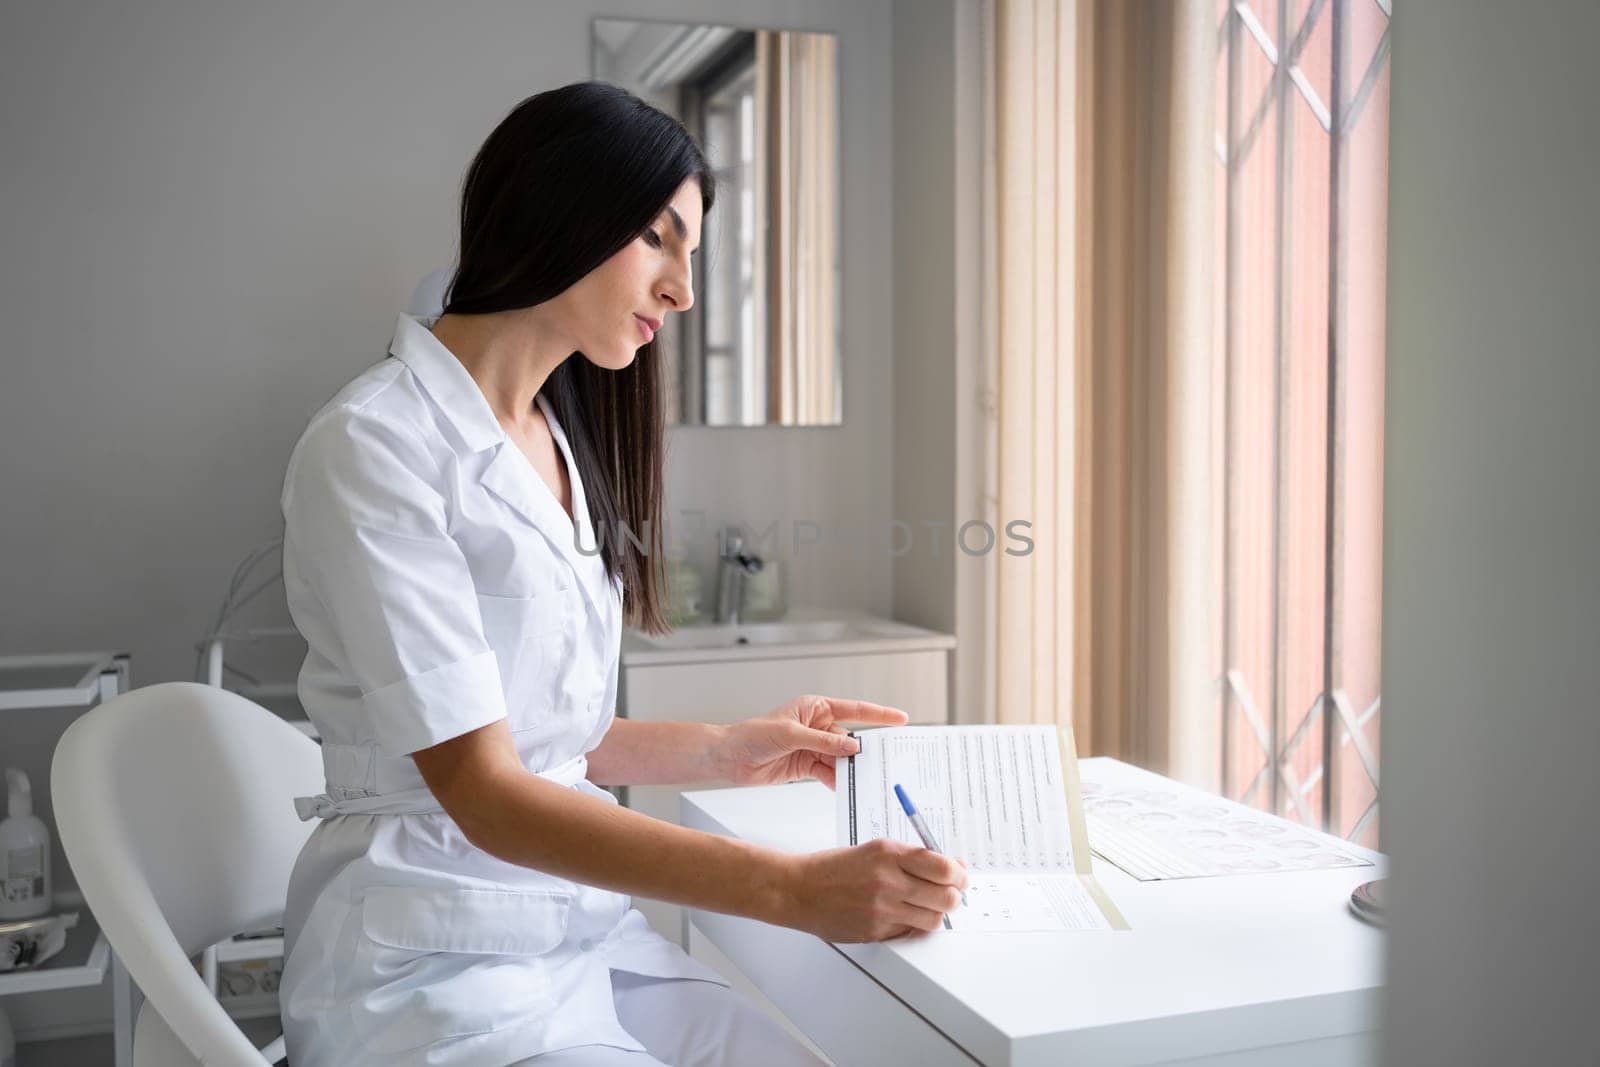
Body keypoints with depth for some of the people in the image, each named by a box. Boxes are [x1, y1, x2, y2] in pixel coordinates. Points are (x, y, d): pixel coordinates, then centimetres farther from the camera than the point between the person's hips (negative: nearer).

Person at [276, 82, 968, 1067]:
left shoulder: (558, 438, 10)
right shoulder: (374, 447, -14)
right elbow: (483, 790, -22)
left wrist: (729, 750, 1)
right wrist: (792, 889, -30)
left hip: (585, 935, 7)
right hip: (435, 966, -7)